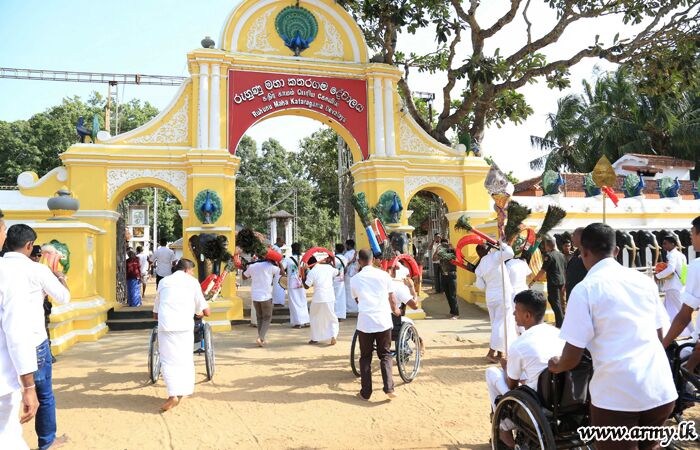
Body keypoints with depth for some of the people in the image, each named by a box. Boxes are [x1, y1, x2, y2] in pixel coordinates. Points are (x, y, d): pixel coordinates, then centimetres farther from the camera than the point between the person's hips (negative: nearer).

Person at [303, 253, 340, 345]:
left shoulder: (312, 272, -7)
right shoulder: (329, 267, 4)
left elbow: (306, 286, -5)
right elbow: (337, 272, 23)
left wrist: (303, 277, 8)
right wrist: (332, 262, 31)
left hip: (318, 298, -3)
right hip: (330, 298, 3)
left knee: (315, 318, 17)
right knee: (331, 317, 15)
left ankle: (315, 338, 23)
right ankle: (333, 336, -4)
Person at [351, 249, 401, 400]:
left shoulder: (355, 279, 5)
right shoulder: (383, 275, 3)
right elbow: (392, 298, 8)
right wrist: (396, 310, 28)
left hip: (365, 323, 0)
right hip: (383, 321, 0)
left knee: (365, 357, 13)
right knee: (385, 355, 14)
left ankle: (365, 392, 14)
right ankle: (389, 388, 2)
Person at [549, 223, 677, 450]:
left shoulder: (585, 288, -8)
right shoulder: (645, 280, 9)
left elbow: (573, 354, -8)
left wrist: (557, 366, 13)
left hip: (617, 394, -5)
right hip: (662, 390, 6)